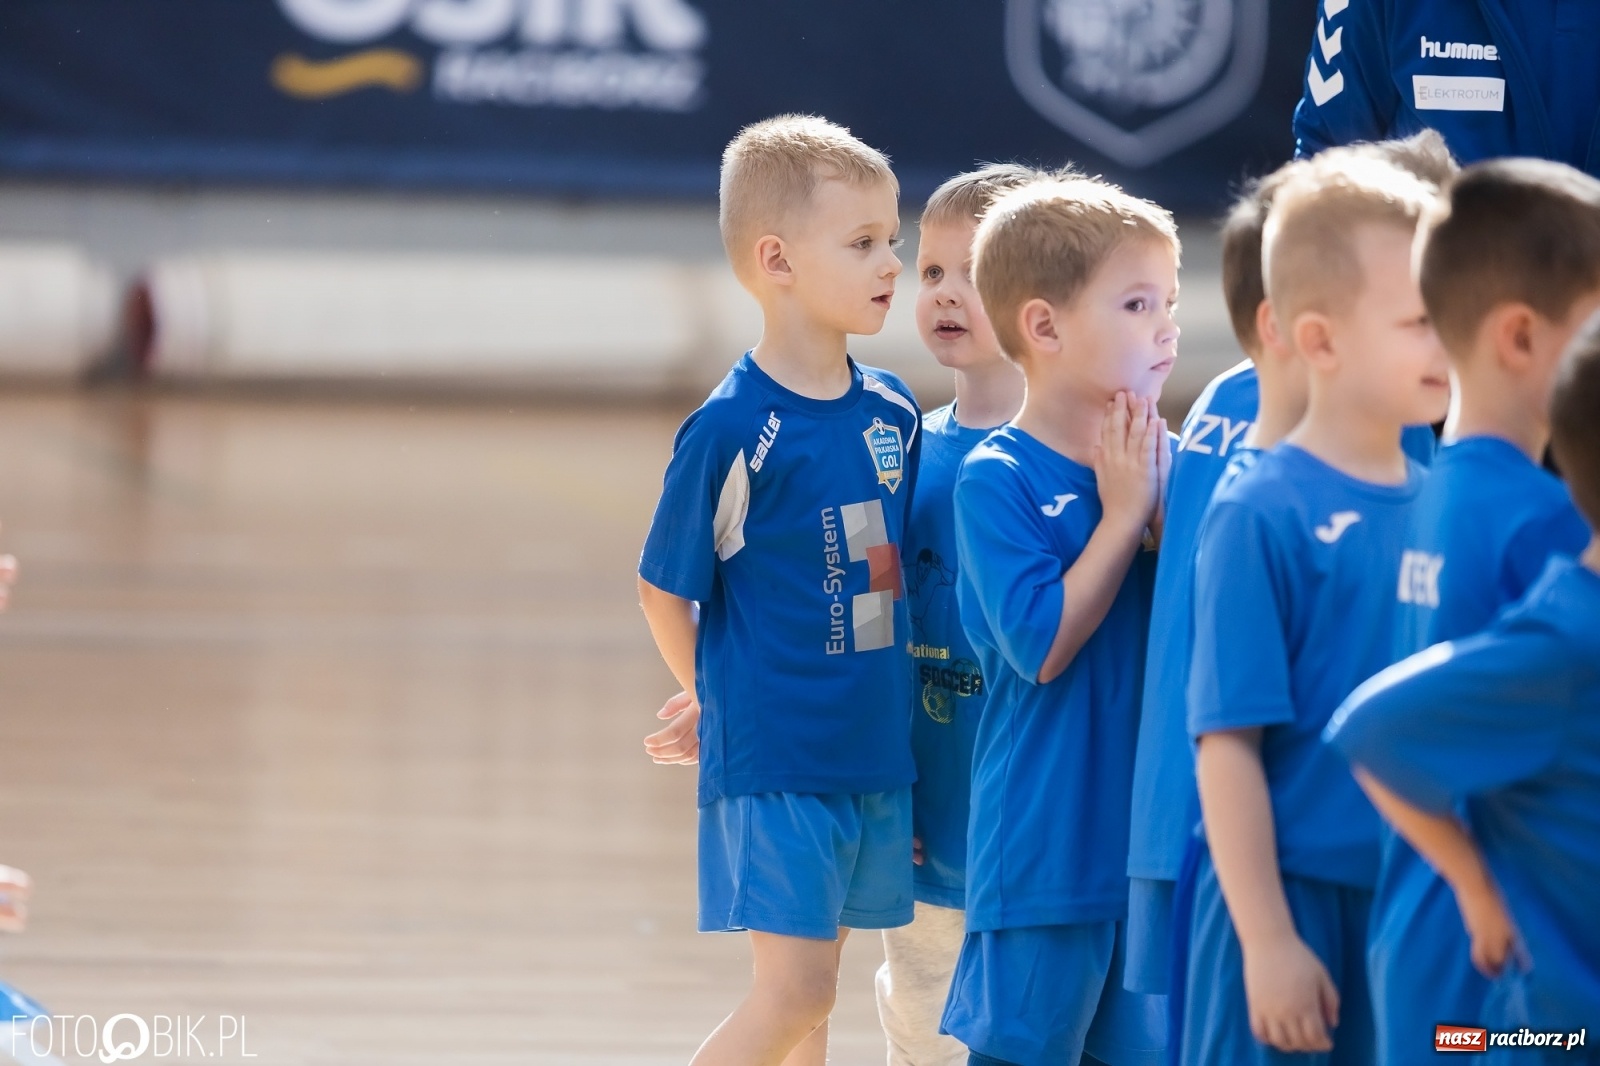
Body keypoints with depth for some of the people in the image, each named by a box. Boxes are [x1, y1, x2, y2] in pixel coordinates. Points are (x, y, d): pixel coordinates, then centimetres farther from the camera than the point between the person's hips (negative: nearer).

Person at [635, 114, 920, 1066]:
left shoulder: (892, 413, 6)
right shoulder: (732, 430, -13)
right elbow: (666, 594, -5)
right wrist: (724, 704, 2)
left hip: (874, 762, 6)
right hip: (772, 765, -6)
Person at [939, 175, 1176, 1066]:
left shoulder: (1169, 464, 4)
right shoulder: (996, 480, -11)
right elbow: (1044, 645, -19)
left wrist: (1163, 508, -11)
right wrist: (1123, 514, -14)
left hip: (1154, 836, 5)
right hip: (1043, 850, -5)